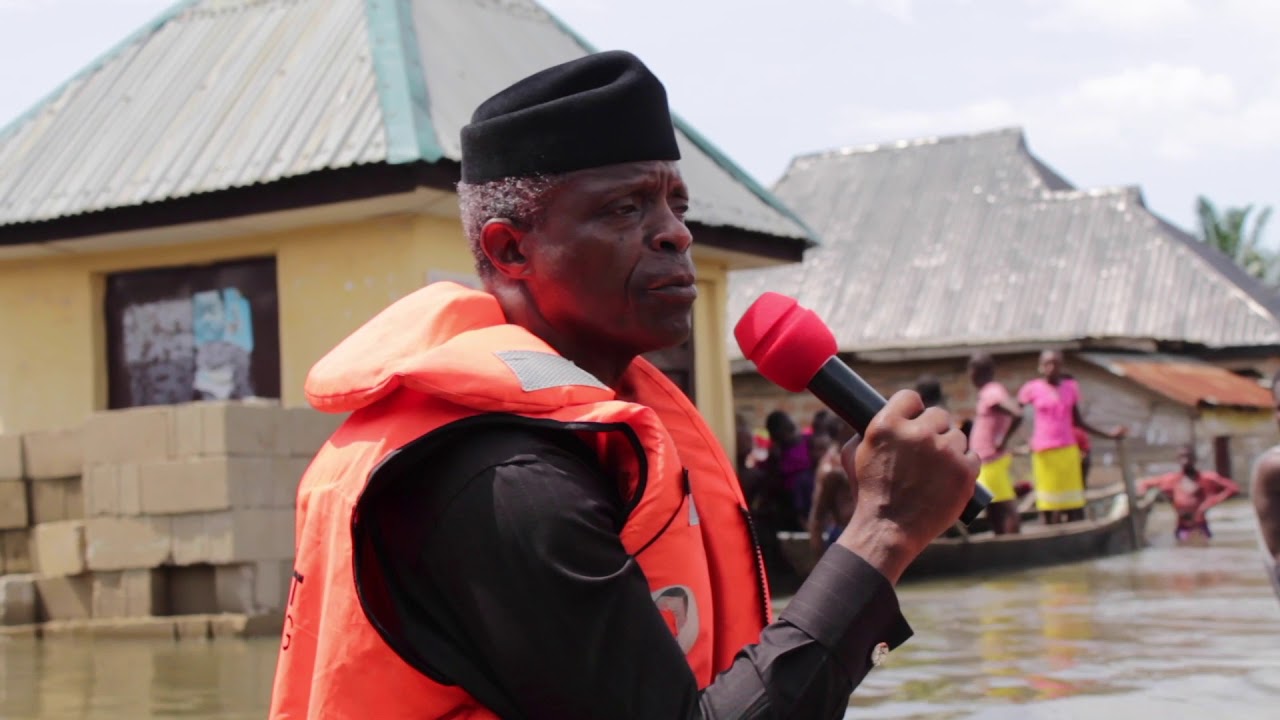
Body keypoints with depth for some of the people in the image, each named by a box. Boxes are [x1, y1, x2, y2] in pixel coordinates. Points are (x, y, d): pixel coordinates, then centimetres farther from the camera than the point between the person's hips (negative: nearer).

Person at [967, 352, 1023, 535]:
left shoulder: (993, 393, -16)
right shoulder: (989, 392, 14)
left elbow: (1017, 415, -30)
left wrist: (1003, 441, -21)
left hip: (993, 462, -10)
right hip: (987, 462, 10)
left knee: (1005, 508, -8)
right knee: (994, 511, 12)